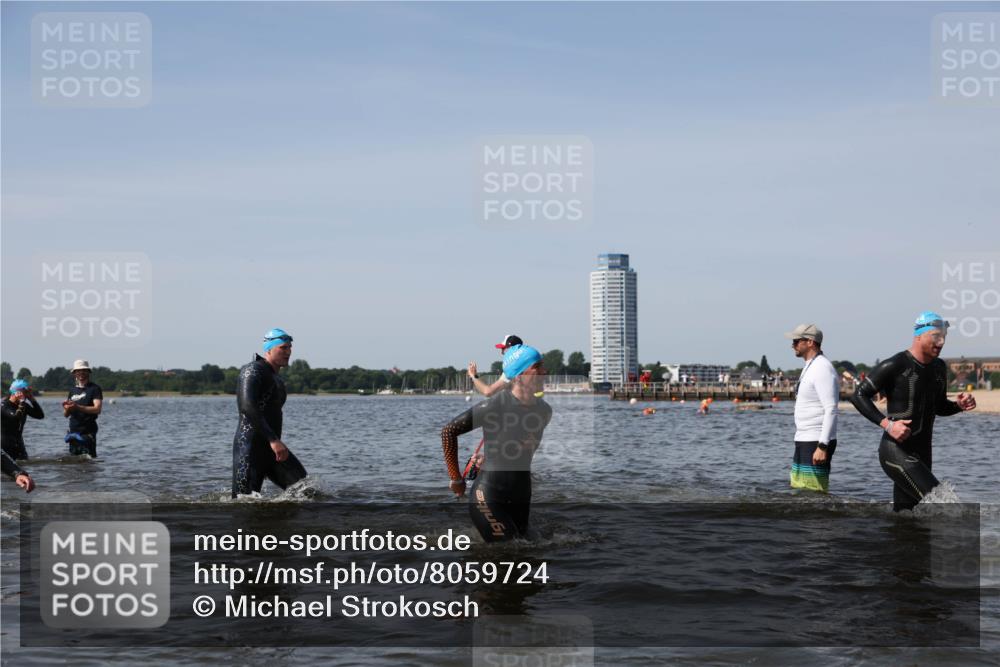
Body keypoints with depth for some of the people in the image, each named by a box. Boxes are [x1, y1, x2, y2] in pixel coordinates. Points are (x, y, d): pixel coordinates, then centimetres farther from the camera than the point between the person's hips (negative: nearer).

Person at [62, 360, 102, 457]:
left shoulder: (94, 389, -1)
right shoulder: (73, 391, 17)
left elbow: (97, 409, -15)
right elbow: (66, 415, 16)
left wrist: (77, 407, -24)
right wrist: (67, 408, -9)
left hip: (87, 432, -6)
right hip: (73, 431, 6)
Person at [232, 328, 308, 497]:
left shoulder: (277, 379, 20)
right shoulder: (253, 371, -9)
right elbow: (247, 407, -24)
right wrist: (273, 439, -31)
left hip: (272, 447, 8)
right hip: (249, 447, -8)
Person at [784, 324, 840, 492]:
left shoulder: (822, 369, -14)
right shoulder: (810, 368, 18)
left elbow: (831, 410, -21)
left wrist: (822, 446, -25)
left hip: (817, 443, -10)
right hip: (804, 441, 10)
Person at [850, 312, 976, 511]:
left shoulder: (939, 368, 13)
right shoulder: (895, 366, -12)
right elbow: (859, 395, -12)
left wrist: (959, 405, 3)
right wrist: (887, 424, -23)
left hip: (922, 455, 8)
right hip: (897, 452, -8)